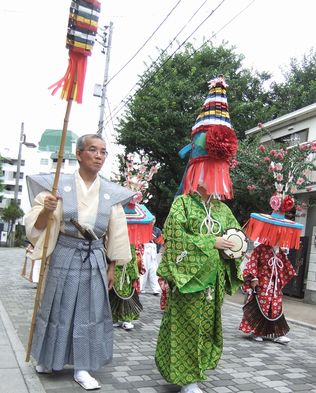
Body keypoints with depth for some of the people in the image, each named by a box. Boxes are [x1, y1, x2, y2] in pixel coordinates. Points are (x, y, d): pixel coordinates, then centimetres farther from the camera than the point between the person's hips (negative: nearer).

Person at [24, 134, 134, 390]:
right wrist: (47, 210, -27)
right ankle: (48, 359, 33)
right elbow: (37, 226, -7)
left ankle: (82, 368, 20)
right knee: (58, 309, 10)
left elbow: (116, 234, 8)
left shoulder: (112, 193, 1)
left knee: (90, 312, 6)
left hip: (95, 259, 2)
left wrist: (112, 267, 8)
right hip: (64, 256, -2)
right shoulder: (59, 185, -6)